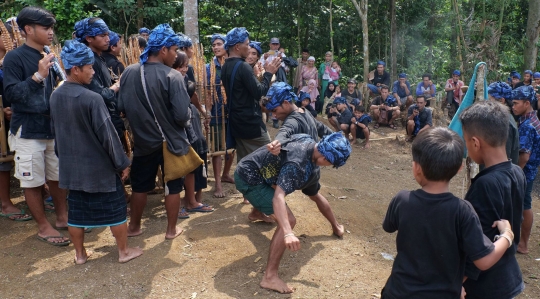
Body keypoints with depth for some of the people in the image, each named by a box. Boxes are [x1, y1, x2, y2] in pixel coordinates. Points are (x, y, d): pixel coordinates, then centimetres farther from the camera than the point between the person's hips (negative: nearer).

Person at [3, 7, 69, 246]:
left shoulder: (48, 58, 9)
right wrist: (38, 75, -24)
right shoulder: (14, 58, -9)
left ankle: (62, 217, 30)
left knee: (57, 176, 15)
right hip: (27, 131, -6)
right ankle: (43, 227, 17)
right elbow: (11, 93, -17)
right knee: (32, 181, 5)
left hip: (52, 127, 6)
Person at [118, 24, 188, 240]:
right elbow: (182, 115, -23)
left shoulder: (129, 73, -6)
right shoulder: (172, 76, -21)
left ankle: (134, 226, 35)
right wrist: (187, 118, -1)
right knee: (173, 187, 14)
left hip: (143, 140, 4)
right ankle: (171, 229, 26)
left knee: (140, 186, 20)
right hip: (170, 141, -4)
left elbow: (122, 107, 2)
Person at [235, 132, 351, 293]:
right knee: (288, 220, -19)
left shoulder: (308, 141, -2)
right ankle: (270, 277, -14)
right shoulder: (297, 164, -30)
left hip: (247, 169, 10)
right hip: (249, 178, -10)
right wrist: (288, 233, -49)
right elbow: (278, 197, -40)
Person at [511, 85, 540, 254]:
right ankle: (522, 239, 32)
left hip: (524, 172, -9)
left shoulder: (526, 126, -24)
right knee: (523, 206, 19)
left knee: (524, 207, 3)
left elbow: (524, 156, -27)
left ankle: (523, 244, 16)